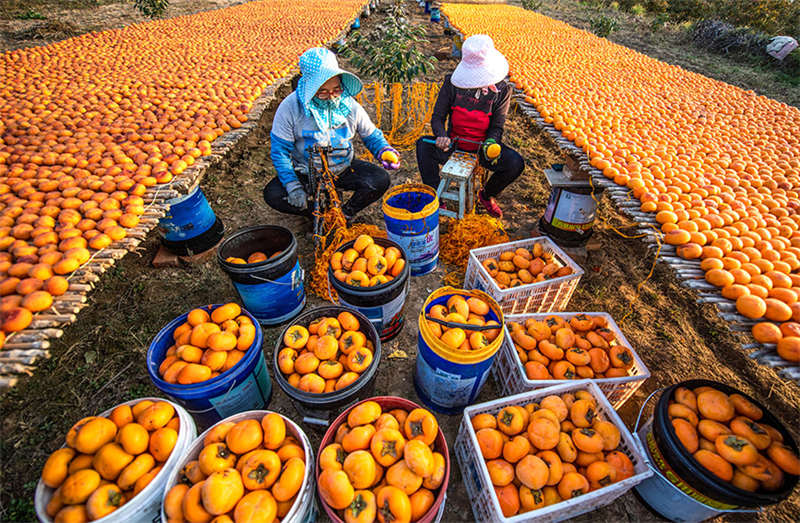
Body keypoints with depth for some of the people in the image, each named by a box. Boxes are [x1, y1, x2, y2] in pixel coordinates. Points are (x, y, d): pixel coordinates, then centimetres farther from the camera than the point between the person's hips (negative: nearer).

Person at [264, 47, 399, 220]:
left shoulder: (350, 105, -10)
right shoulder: (290, 107, -16)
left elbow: (371, 135, 3)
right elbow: (280, 150, -12)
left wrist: (384, 151, -20)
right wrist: (294, 187, -23)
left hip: (343, 168, 1)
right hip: (306, 173, -1)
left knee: (380, 179, -22)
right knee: (273, 195, -25)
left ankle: (345, 214, -1)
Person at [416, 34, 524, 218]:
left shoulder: (502, 89, -4)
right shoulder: (452, 82, -5)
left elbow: (497, 127, -5)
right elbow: (437, 117, -5)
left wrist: (490, 144, -28)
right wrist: (441, 136, -28)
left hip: (484, 143, 0)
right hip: (454, 143, 0)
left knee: (516, 163, -24)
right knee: (423, 144, -26)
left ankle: (486, 195, 8)